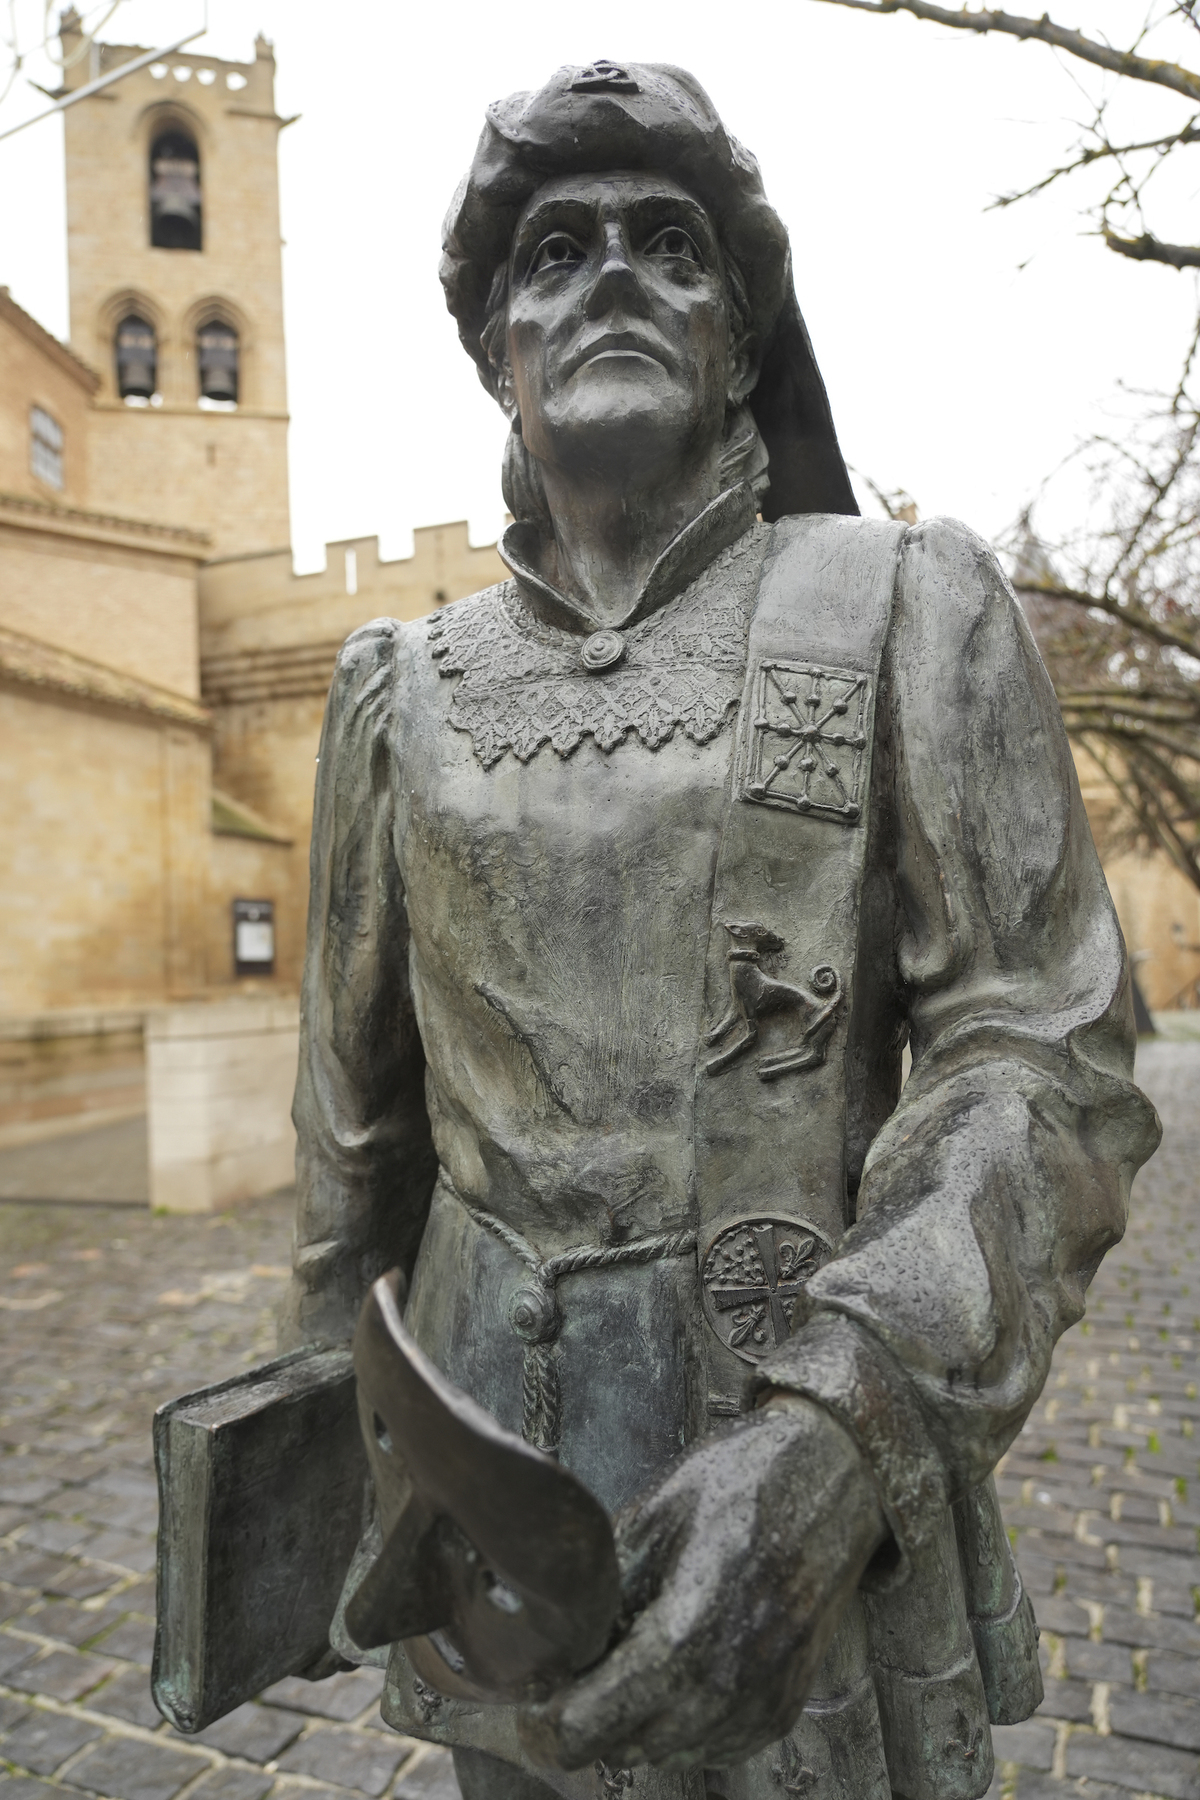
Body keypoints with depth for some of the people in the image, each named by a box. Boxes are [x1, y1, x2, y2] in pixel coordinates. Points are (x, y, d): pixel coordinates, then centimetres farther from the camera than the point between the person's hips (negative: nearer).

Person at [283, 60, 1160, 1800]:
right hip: (488, 1456, 4)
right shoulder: (405, 690, 3)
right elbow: (363, 1103, 10)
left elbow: (1048, 1066, -12)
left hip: (820, 1459, -2)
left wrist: (824, 1437, -25)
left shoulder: (909, 612, -6)